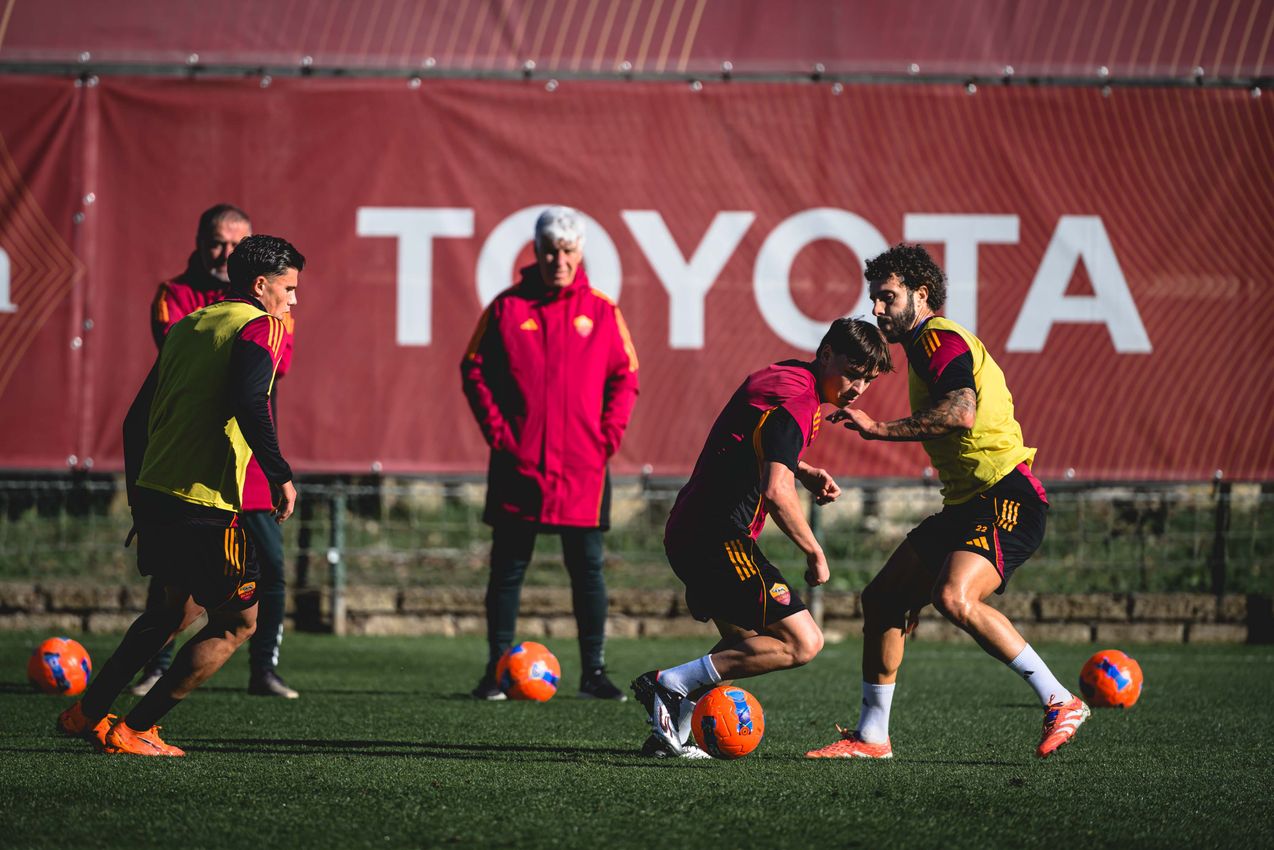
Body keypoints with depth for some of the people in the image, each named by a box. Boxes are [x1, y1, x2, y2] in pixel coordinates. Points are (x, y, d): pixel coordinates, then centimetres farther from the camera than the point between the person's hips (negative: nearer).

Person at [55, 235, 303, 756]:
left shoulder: (185, 327, 18)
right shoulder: (259, 327, -5)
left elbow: (136, 419, 20)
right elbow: (248, 403, -24)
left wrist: (139, 496, 28)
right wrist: (280, 475, -17)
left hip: (153, 494, 8)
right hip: (207, 505, -8)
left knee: (178, 606, 28)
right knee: (237, 622, 4)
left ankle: (86, 712, 28)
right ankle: (133, 731, 1)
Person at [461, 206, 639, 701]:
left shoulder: (602, 312, 5)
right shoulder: (507, 308, 2)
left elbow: (625, 376, 9)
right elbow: (474, 370, 4)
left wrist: (608, 435, -3)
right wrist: (497, 432, -5)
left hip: (583, 464, 1)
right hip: (519, 464, -1)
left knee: (587, 568, 1)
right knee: (508, 567, 3)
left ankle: (594, 673, 6)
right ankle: (497, 670, 9)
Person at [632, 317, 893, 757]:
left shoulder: (782, 377, 16)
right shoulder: (797, 399, -16)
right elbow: (775, 492, -27)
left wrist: (805, 472, 17)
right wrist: (814, 553, -14)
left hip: (688, 530, 11)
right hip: (720, 536, -11)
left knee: (746, 646, 23)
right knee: (802, 643, -11)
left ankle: (669, 735, 15)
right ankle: (669, 684, -12)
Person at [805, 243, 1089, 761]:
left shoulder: (940, 338, -8)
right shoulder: (923, 347, 23)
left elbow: (962, 412, -27)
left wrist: (878, 429, -24)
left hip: (1007, 499, -11)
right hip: (969, 503, 11)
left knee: (955, 600, -30)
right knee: (881, 599, 10)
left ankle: (1060, 702, -21)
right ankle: (871, 737, 19)